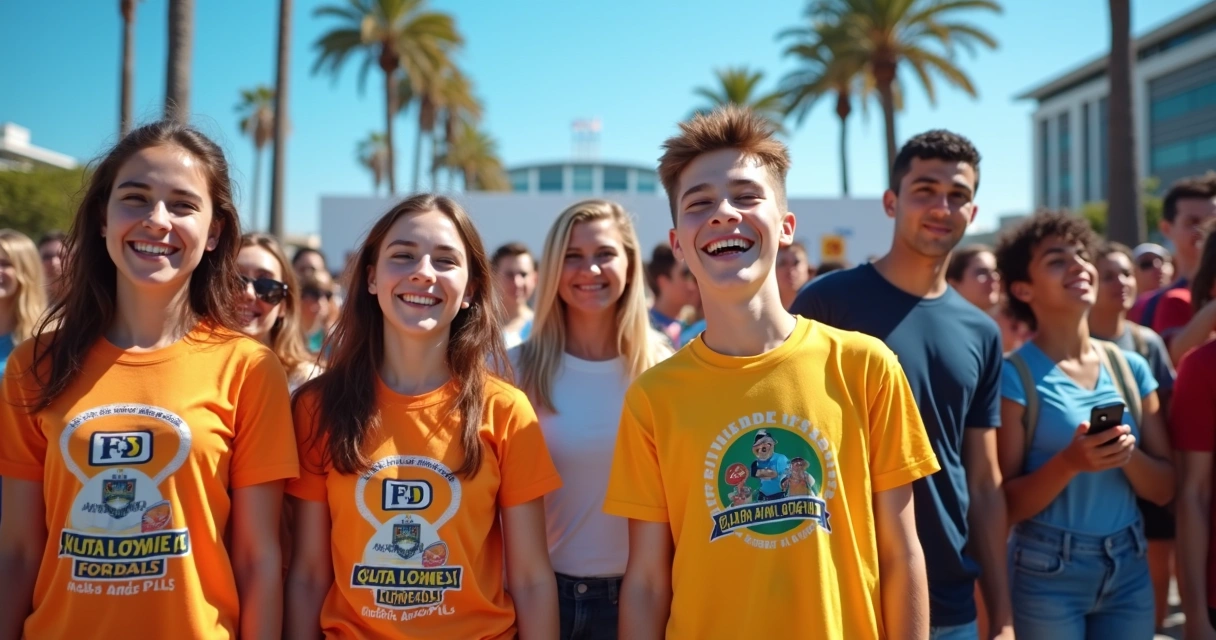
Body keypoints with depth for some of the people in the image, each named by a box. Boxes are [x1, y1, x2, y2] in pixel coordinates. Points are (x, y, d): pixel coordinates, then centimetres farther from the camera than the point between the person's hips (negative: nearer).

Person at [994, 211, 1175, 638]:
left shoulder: (1131, 368, 3)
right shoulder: (1015, 376, -11)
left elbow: (1164, 488, 5)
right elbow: (1006, 505, -10)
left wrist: (1130, 455, -14)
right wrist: (1069, 463, -25)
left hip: (1129, 569, 5)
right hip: (1047, 575, -4)